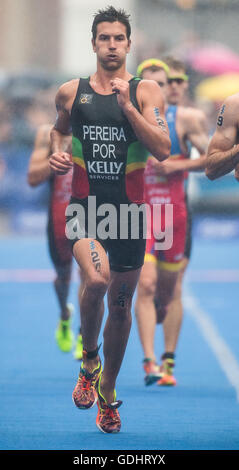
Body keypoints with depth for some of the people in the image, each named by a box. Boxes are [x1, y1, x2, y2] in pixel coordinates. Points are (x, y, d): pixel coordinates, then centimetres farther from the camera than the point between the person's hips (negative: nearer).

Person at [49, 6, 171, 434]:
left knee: (120, 303, 10)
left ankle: (107, 392, 29)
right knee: (97, 278, -28)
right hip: (85, 206, -1)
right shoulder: (70, 92, 5)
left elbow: (163, 150, -13)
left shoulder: (145, 91, -1)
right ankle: (89, 362, -3)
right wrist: (56, 152, 5)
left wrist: (127, 106, -20)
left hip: (129, 209, 1)